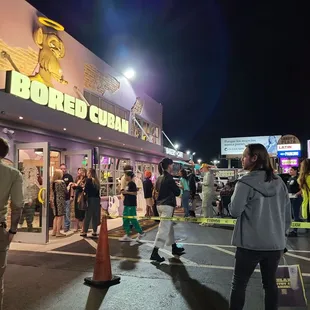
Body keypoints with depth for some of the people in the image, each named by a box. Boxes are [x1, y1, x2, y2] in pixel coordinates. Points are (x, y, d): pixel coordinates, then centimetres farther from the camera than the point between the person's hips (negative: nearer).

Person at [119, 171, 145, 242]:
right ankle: (127, 235, 13)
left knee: (133, 219, -4)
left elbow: (135, 193, -19)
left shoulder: (132, 184, -12)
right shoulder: (128, 184, 15)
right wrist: (124, 192, 7)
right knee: (125, 220, 8)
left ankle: (141, 232, 11)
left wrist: (126, 192, -22)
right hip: (127, 204, 10)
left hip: (131, 205, -10)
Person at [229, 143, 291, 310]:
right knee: (270, 282, 19)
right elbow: (287, 215, 9)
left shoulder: (246, 182, -15)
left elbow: (235, 211, -13)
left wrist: (233, 199, 6)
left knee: (239, 284, 10)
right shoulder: (279, 182, 3)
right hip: (276, 244, 5)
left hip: (250, 244, -5)